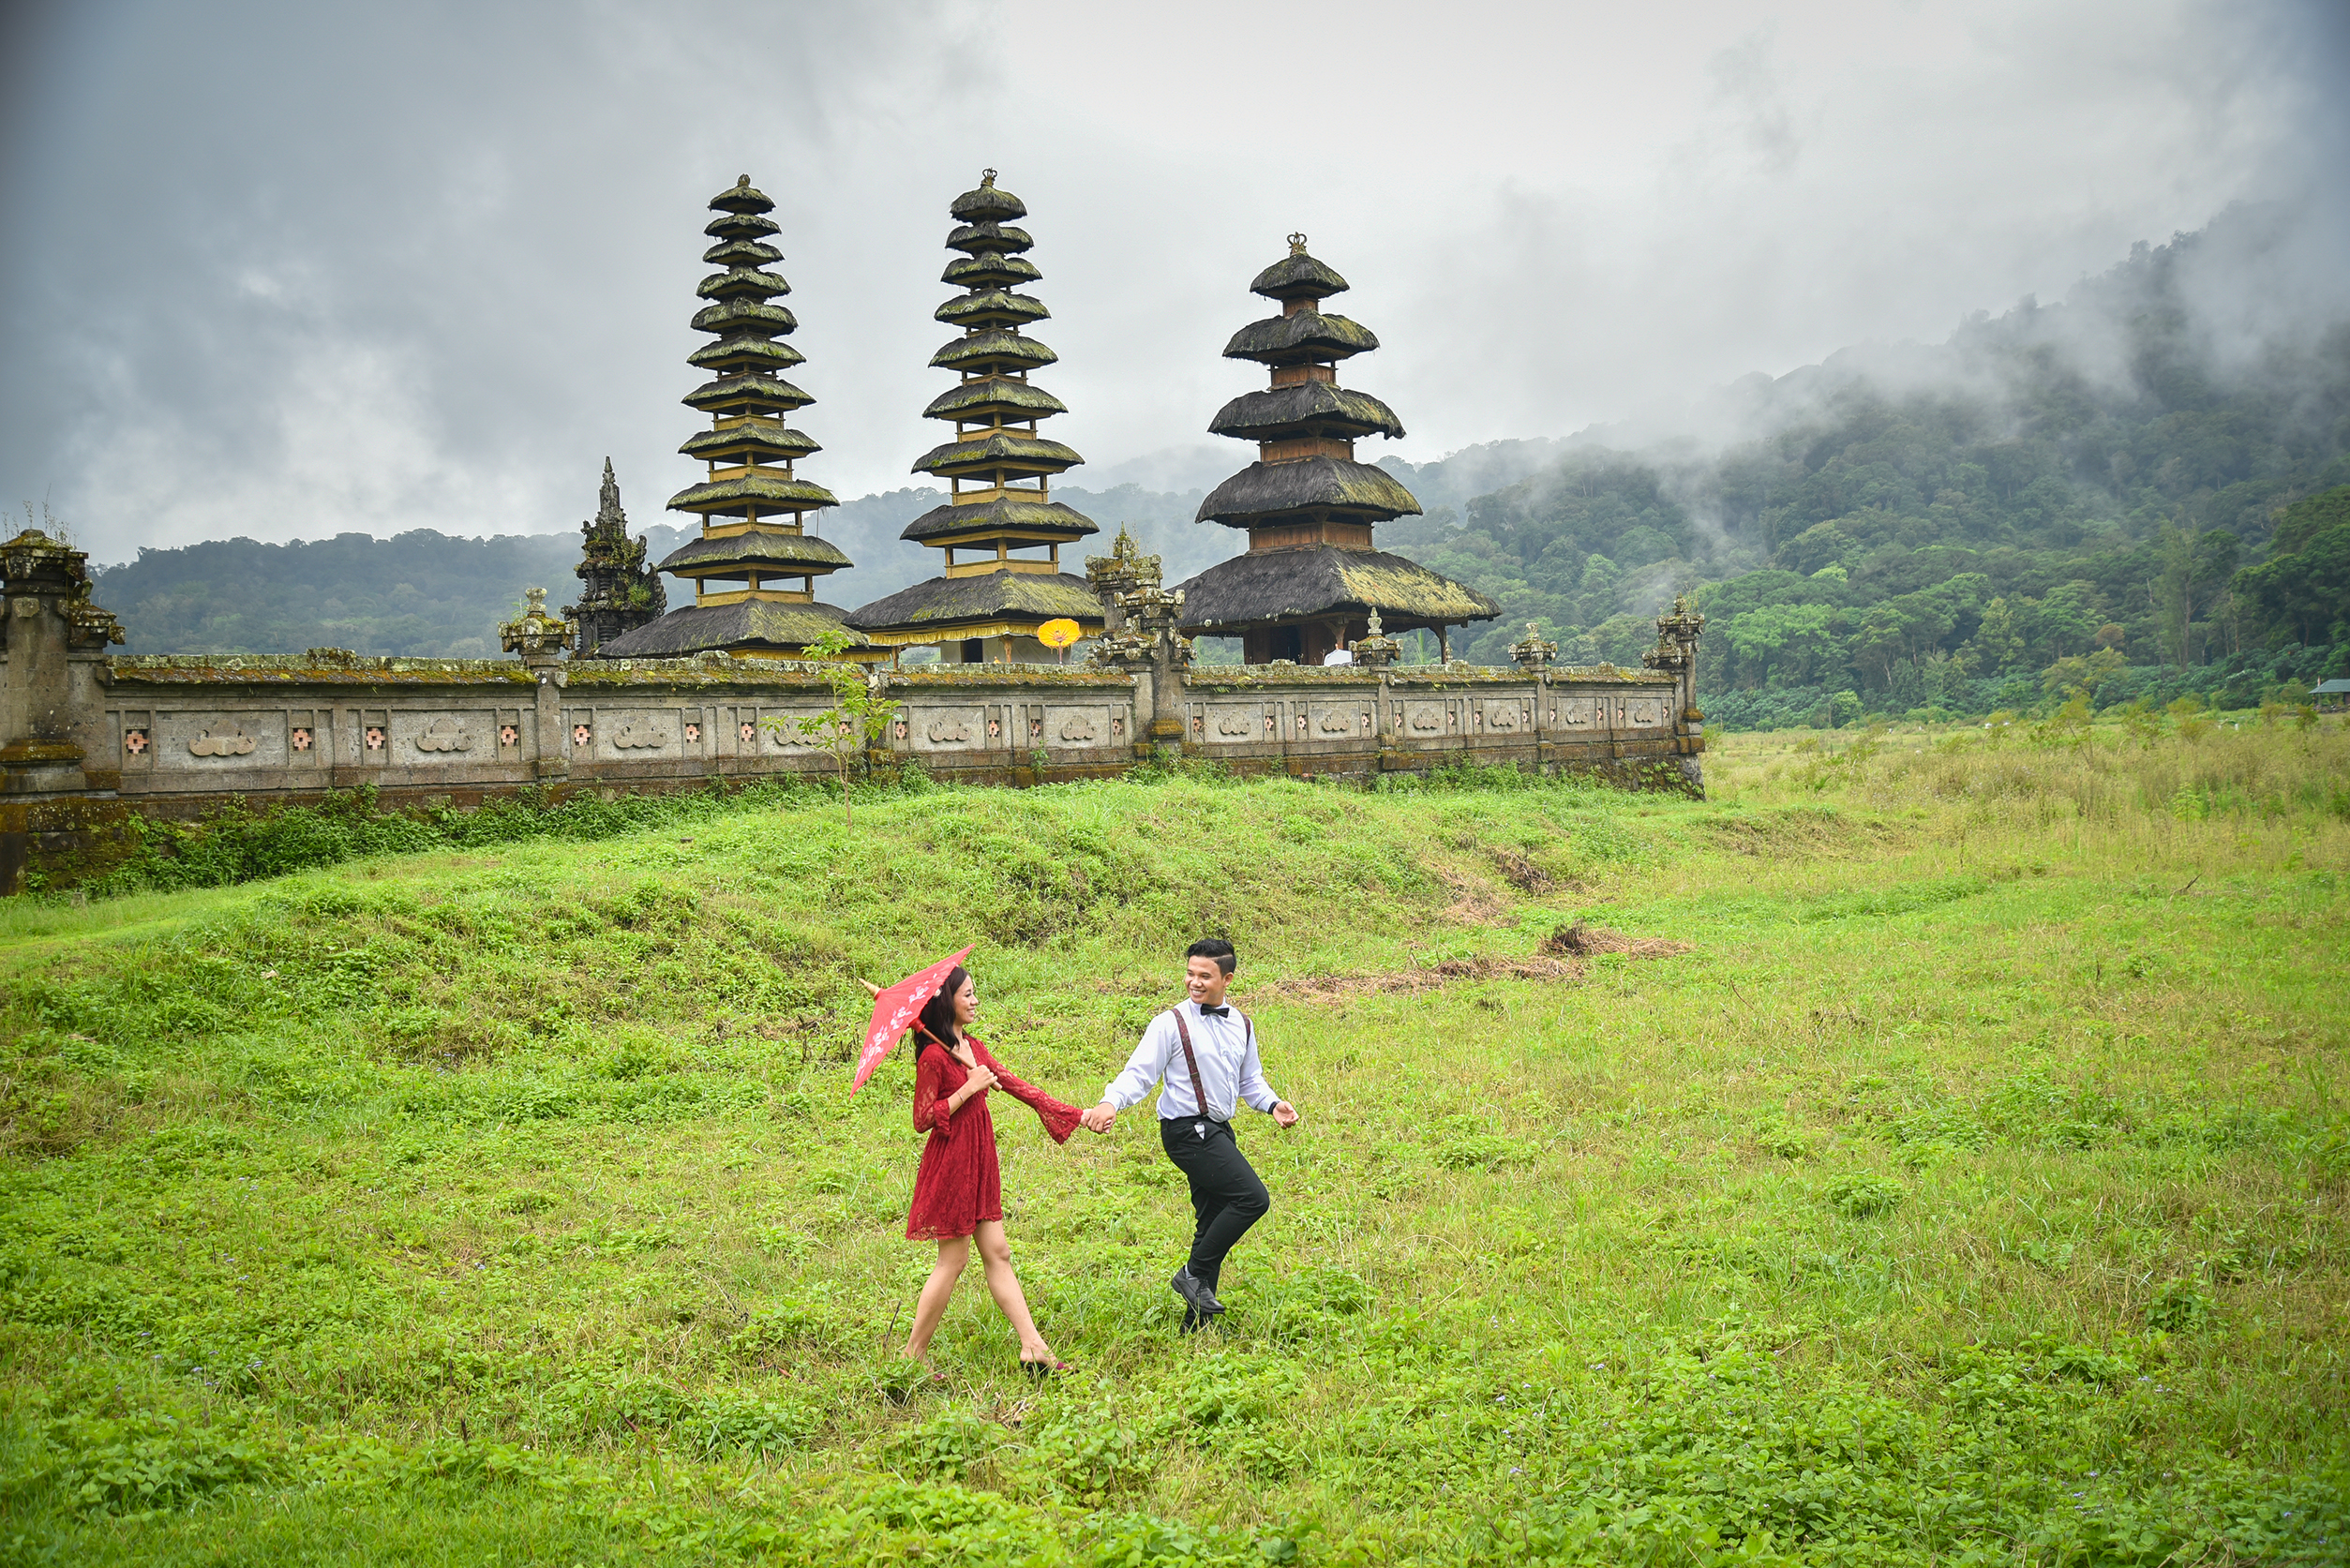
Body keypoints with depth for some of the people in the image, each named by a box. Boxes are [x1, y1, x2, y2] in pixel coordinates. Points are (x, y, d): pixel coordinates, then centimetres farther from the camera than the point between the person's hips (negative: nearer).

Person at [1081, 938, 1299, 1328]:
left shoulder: (1242, 1025, 10)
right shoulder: (1171, 1024, -9)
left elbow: (1250, 1079, 21)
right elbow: (1139, 1073, -14)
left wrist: (1272, 1104, 2)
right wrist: (1110, 1103, -32)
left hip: (1219, 1130, 8)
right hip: (1187, 1130, -8)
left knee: (1213, 1220, 11)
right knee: (1252, 1197, -18)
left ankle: (1197, 1323, 21)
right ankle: (1194, 1275, -6)